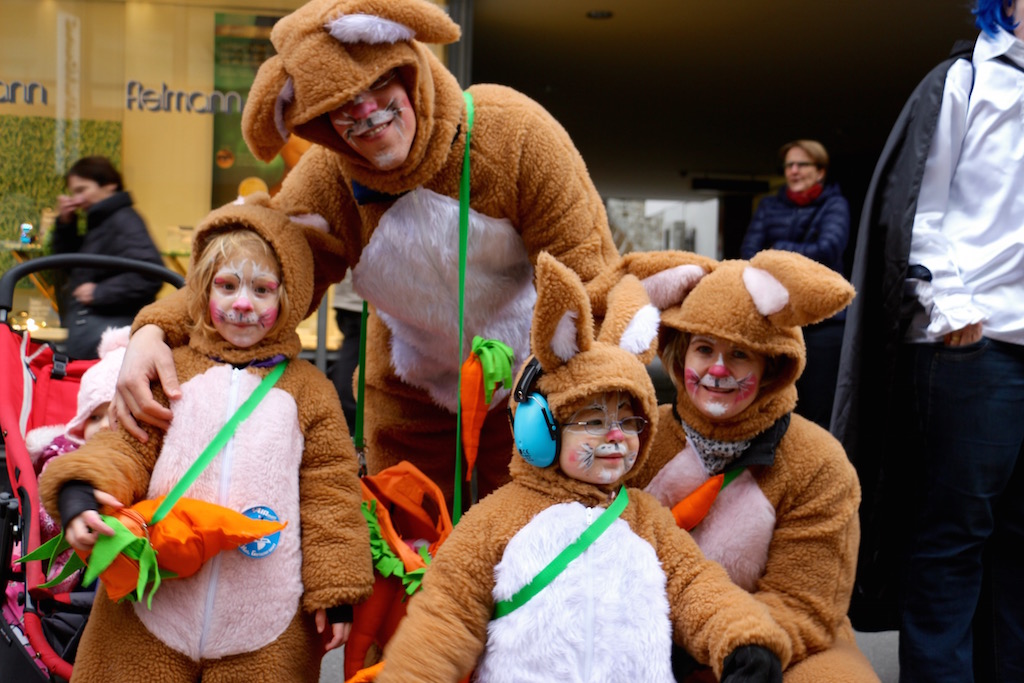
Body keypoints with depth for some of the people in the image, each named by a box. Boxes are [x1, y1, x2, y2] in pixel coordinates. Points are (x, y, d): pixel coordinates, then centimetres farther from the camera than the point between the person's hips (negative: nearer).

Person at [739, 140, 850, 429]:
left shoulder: (835, 205, 7)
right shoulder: (769, 206, 17)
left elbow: (827, 250, -10)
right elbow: (749, 252, 5)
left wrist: (777, 252, -2)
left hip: (821, 319, -3)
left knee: (817, 415, -5)